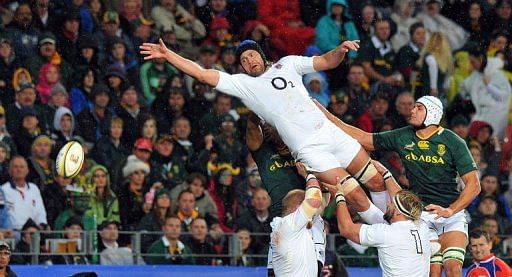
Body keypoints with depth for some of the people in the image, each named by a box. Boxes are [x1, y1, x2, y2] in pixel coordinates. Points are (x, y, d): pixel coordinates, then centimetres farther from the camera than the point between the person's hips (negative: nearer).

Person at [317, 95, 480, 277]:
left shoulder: (454, 142, -7)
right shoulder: (403, 137, 3)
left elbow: (474, 184, -9)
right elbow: (361, 138, 8)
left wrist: (450, 210, -21)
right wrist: (325, 114, 4)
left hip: (452, 214, -2)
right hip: (422, 216, 2)